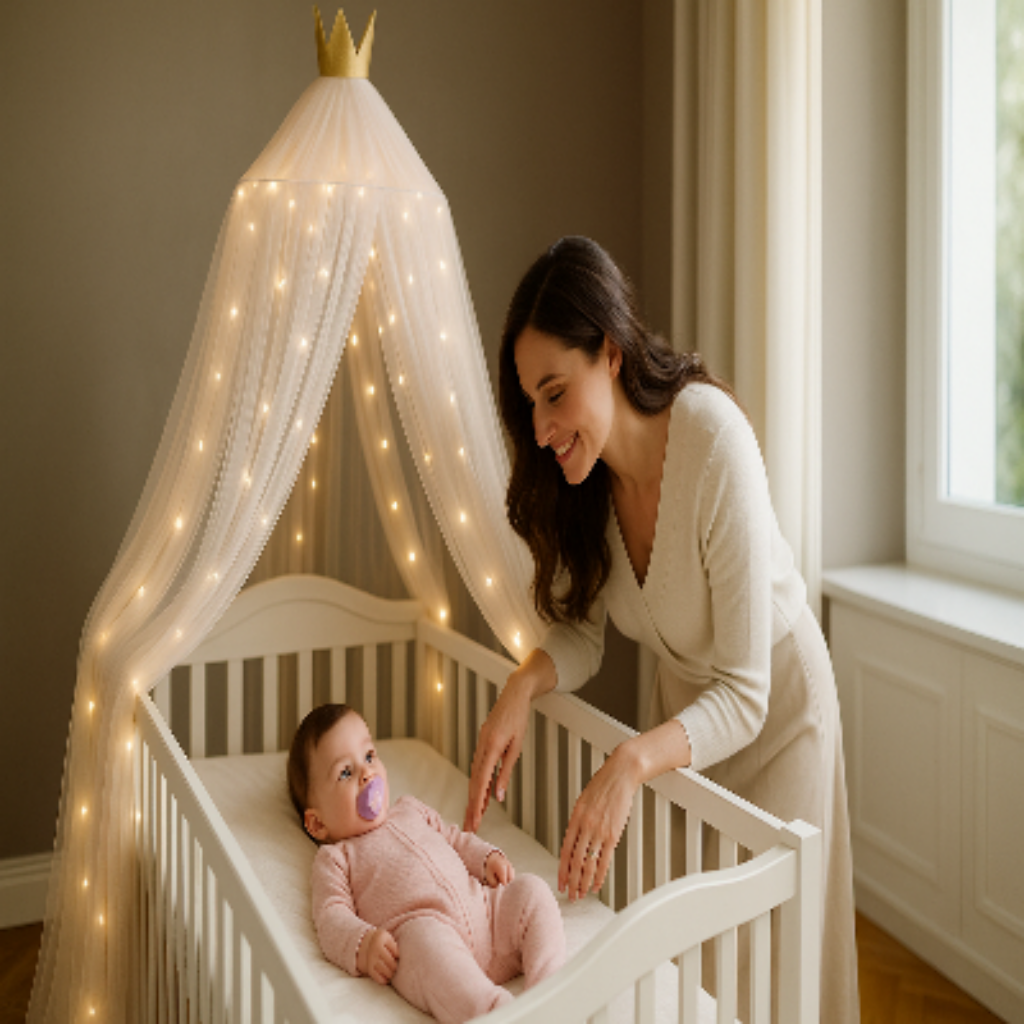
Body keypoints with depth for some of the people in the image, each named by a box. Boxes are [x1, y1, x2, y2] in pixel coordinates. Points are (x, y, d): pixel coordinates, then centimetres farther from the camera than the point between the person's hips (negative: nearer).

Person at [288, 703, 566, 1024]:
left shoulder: (412, 811, 35)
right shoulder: (335, 858, 17)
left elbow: (456, 839, 39)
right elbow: (331, 916, 4)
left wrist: (488, 858, 16)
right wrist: (362, 944, -18)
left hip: (483, 907, 7)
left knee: (531, 889, -14)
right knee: (427, 938, -39)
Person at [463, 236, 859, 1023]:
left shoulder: (714, 444, -33)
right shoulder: (578, 470, -15)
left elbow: (743, 696, -32)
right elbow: (582, 631, -5)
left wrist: (632, 763, -46)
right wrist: (523, 686, -25)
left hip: (770, 708, -5)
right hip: (679, 700, 5)